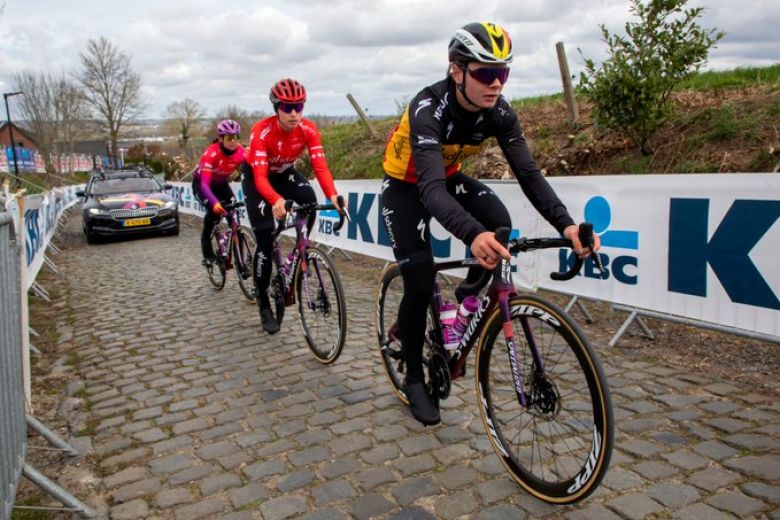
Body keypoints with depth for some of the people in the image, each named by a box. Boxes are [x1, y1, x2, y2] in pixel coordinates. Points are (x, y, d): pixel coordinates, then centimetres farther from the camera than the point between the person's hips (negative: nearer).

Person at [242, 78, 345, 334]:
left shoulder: (309, 129, -24)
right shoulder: (262, 131, -34)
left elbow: (320, 165, -31)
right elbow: (260, 177, -41)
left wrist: (333, 195, -50)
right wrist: (276, 200, -62)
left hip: (285, 173, 3)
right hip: (256, 176, -3)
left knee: (309, 200, -32)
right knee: (265, 239, -11)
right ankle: (264, 305, 3)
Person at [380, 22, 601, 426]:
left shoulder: (499, 112, -19)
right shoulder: (429, 109, -35)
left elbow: (528, 172, -23)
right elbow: (431, 189, -48)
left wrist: (566, 224, -39)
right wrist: (473, 234, -66)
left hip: (448, 177, 5)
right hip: (406, 185, -4)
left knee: (499, 226, -25)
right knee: (420, 283, -12)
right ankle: (414, 378, 9)